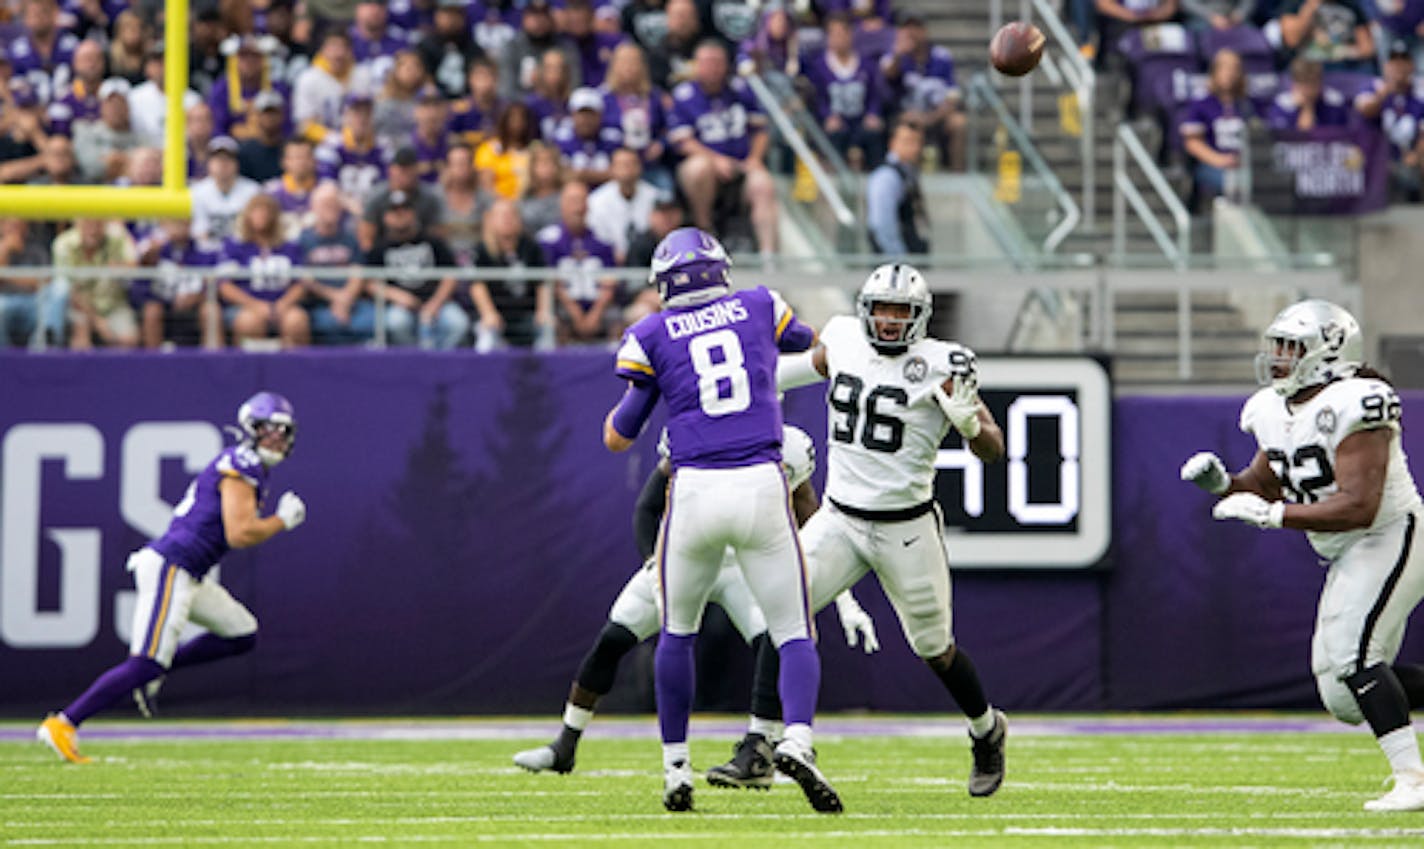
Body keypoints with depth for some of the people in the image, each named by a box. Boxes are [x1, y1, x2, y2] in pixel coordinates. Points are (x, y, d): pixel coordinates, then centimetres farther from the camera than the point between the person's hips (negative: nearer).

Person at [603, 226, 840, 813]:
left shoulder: (650, 336, 4)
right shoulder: (761, 307, 10)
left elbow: (617, 437, 8)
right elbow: (807, 342, 33)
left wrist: (626, 401, 30)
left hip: (693, 491, 0)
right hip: (762, 485, 0)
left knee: (677, 632, 21)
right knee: (795, 635, 4)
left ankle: (676, 769, 20)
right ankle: (797, 739, -23)